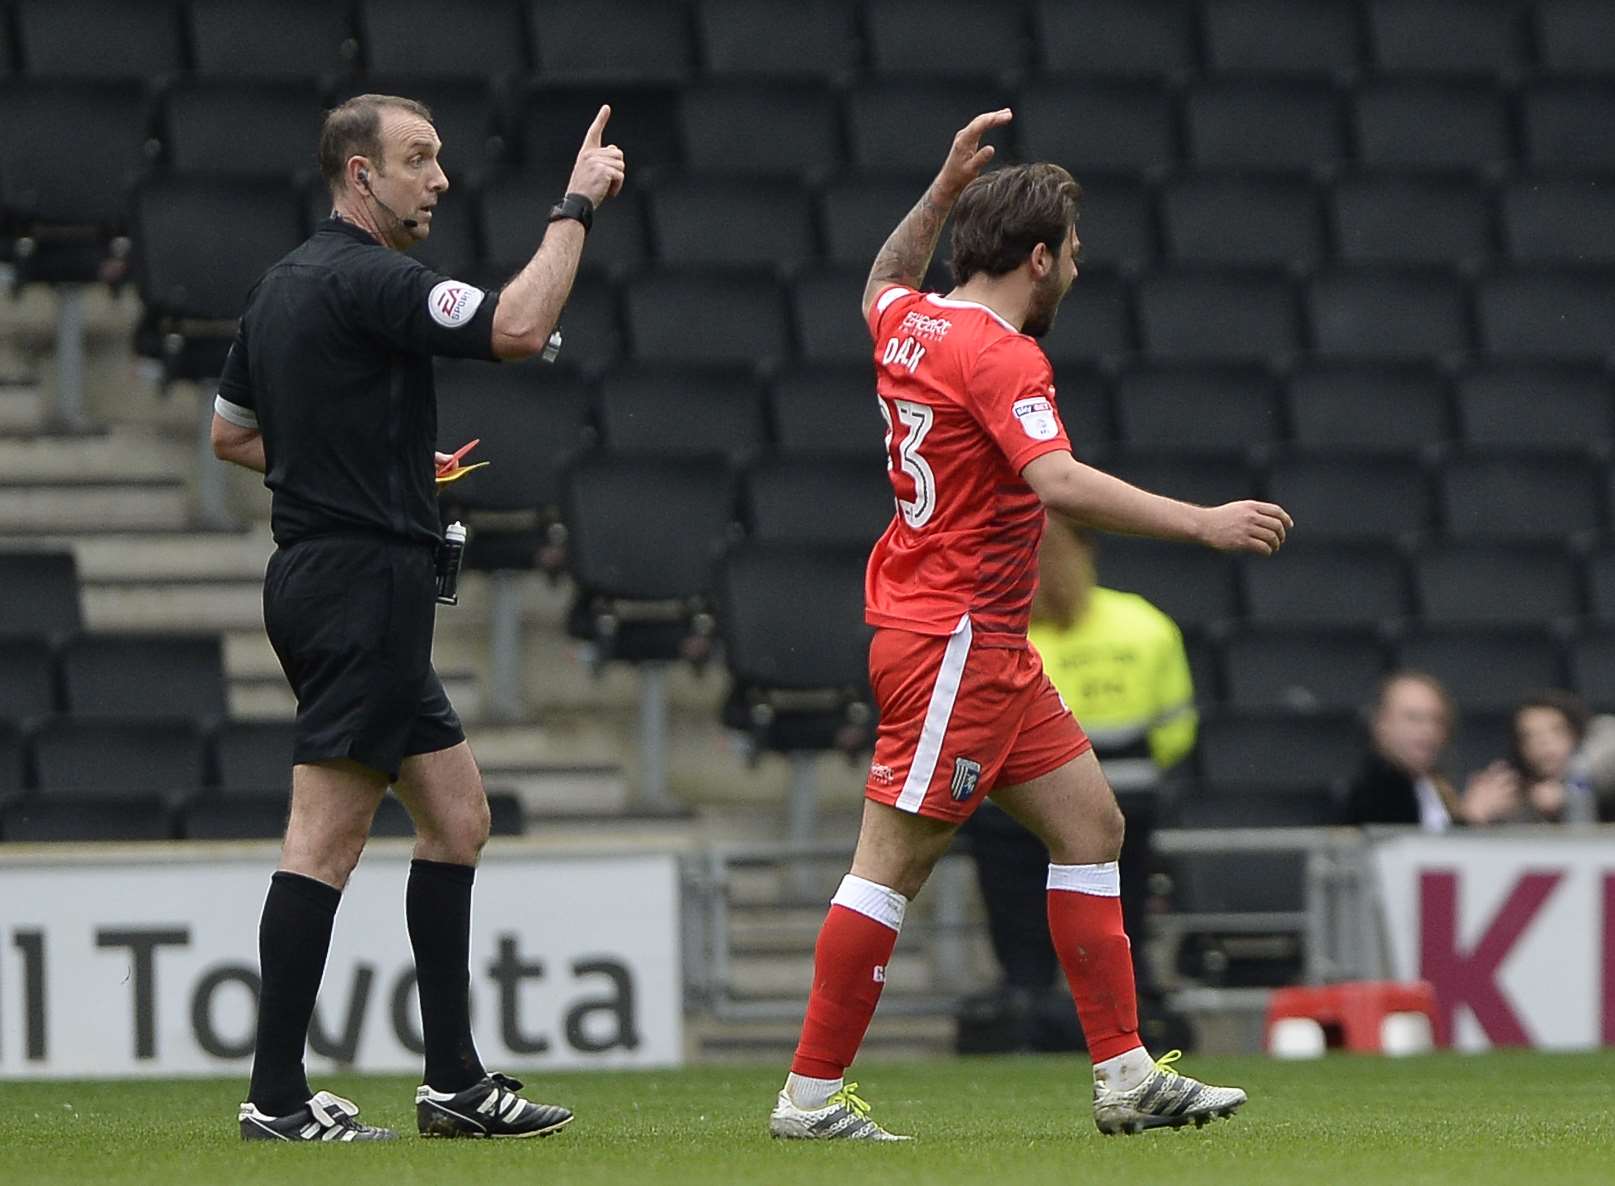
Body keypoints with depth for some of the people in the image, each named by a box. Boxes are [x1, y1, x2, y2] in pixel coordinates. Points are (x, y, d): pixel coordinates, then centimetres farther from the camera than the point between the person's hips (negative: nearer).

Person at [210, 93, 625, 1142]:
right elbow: (517, 328, -26)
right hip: (364, 577, -11)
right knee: (329, 834, -9)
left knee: (456, 813, 13)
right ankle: (276, 1096, -9)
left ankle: (455, 1082, 15)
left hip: (321, 578, 11)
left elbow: (231, 433, 25)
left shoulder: (285, 286, 16)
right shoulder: (366, 281, -14)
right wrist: (576, 208, -16)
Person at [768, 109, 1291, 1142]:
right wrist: (1203, 523, -30)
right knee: (895, 862, -7)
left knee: (1092, 823, 9)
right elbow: (1061, 484, -31)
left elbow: (884, 287, 37)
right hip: (954, 640, -11)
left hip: (991, 650, 11)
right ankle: (811, 1095, -3)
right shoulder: (998, 355, -17)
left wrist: (944, 190, 31)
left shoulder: (910, 322, 9)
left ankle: (1126, 1076, 9)